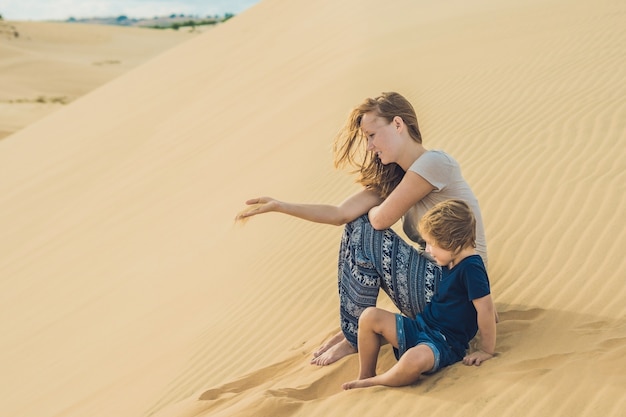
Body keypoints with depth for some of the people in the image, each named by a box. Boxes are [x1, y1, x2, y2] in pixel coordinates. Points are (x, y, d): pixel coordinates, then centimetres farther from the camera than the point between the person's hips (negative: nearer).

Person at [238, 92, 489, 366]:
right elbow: (340, 214, 1)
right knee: (356, 229, 4)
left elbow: (382, 218, -19)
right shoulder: (393, 177, 10)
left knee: (365, 235, -16)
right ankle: (352, 329, 9)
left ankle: (356, 339, 1)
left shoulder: (433, 163, -17)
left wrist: (372, 209, 6)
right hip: (436, 274, 9)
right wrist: (279, 206, -4)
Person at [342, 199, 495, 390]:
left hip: (445, 343, -10)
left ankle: (373, 383, -13)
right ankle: (365, 376, 6)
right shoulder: (451, 263, 8)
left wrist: (487, 350, -15)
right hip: (420, 326, 10)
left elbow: (485, 310, -21)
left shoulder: (471, 268, -20)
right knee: (369, 316, -2)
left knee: (414, 360, -41)